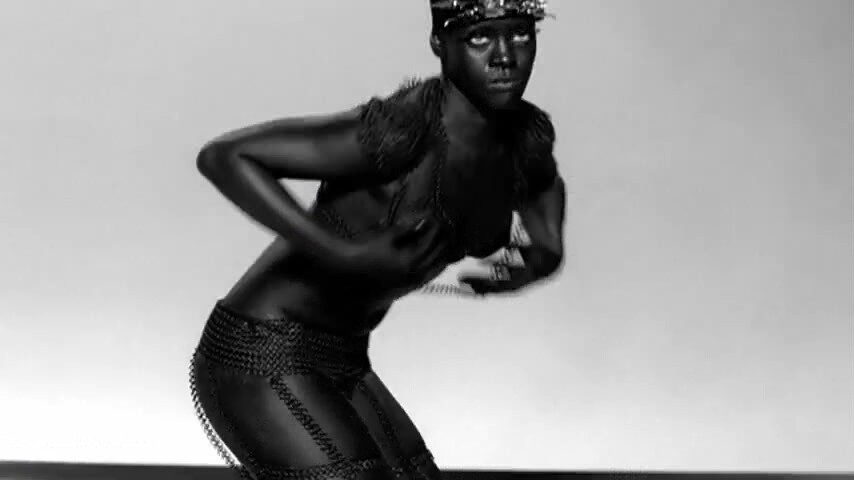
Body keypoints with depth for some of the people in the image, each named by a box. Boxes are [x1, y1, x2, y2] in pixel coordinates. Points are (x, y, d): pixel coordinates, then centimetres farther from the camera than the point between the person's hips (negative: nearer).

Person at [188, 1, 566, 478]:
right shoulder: (401, 131, -27)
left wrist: (548, 251, 3)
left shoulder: (528, 136, -2)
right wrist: (346, 254, -31)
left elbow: (544, 183, 25)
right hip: (262, 361, -8)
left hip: (342, 364, 8)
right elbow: (222, 156, -25)